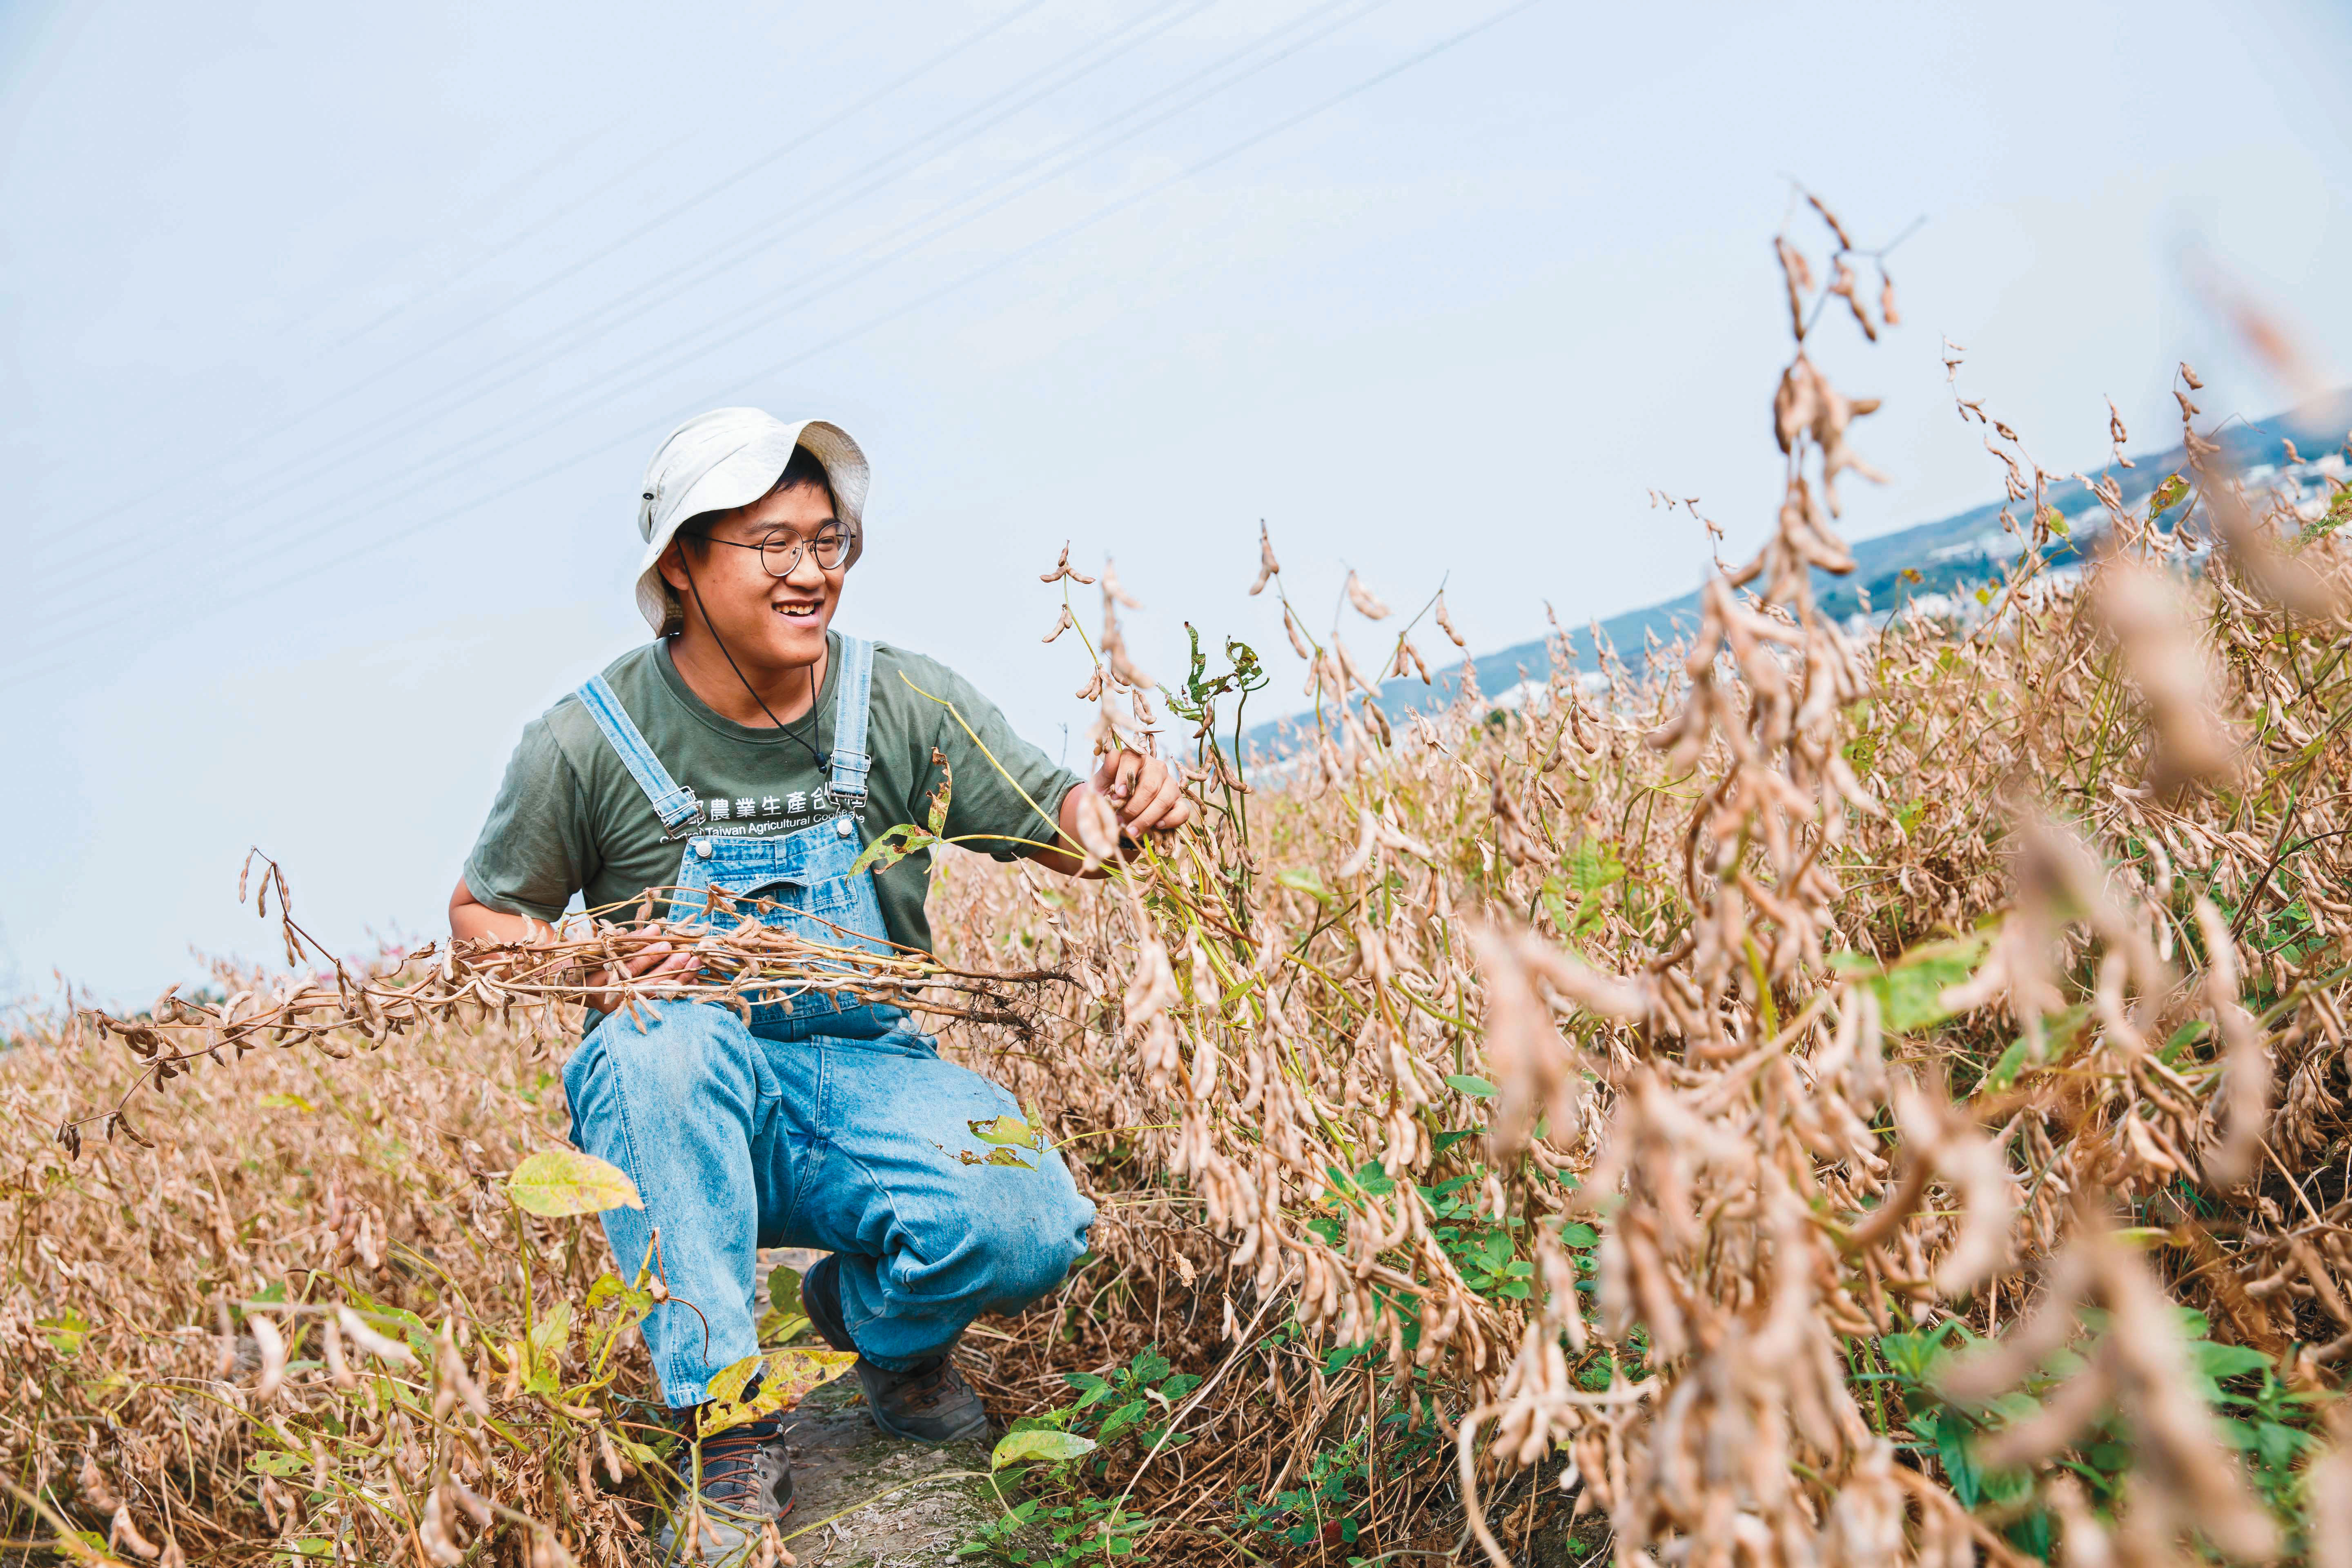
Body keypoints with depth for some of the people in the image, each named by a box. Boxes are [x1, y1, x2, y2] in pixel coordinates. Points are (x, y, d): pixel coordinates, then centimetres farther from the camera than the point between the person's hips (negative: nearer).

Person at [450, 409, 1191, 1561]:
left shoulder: (904, 704, -4)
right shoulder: (588, 742, -8)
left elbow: (1055, 827, -7)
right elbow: (484, 913, 5)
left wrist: (1113, 809, -33)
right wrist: (584, 969, -17)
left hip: (867, 1080, 1)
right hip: (682, 1113, 0)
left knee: (1030, 1229, -27)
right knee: (672, 1036, -37)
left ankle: (878, 1320, 12)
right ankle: (727, 1427, -20)